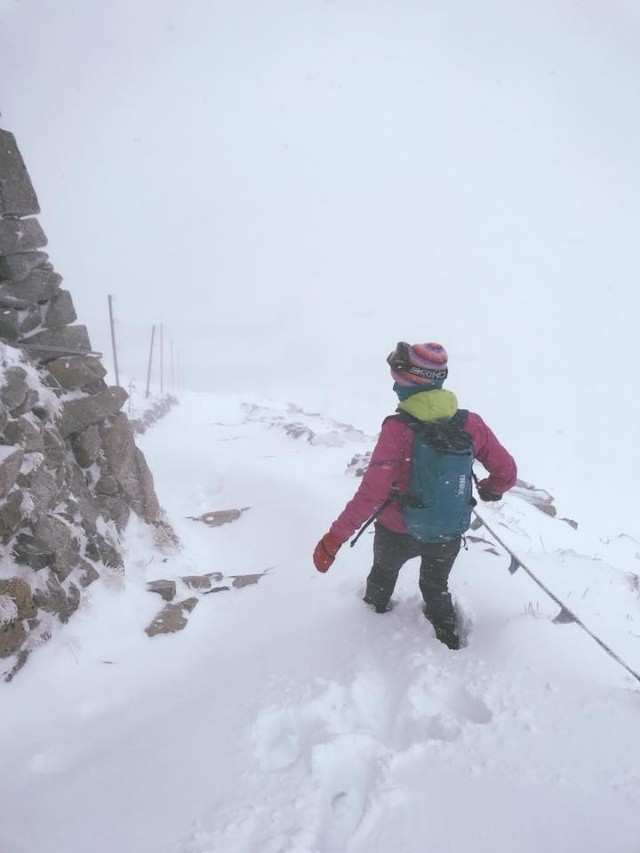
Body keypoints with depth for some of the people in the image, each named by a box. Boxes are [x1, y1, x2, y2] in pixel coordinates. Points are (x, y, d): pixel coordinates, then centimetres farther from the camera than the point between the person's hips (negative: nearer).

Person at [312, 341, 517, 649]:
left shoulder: (398, 429, -28)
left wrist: (335, 537, -24)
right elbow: (506, 471, -7)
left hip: (398, 533, -1)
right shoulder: (470, 423, -16)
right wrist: (492, 489, 16)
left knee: (385, 569, 34)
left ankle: (376, 605, 63)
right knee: (436, 587, 32)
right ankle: (449, 638, 50)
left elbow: (372, 493, -31)